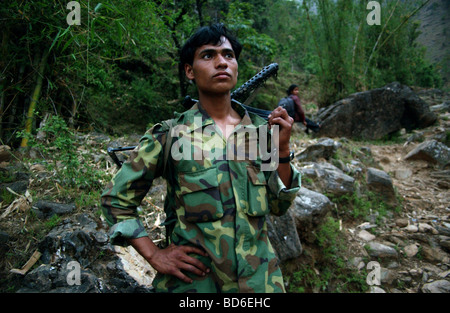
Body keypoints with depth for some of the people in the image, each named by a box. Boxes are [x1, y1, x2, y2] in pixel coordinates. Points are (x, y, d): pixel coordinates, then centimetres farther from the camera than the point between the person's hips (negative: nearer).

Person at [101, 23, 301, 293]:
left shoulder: (261, 130, -1)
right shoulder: (170, 135, -9)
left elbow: (278, 205, 1)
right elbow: (116, 199, -1)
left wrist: (282, 149, -12)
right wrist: (155, 255, -8)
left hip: (260, 279, 3)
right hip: (193, 280, -2)